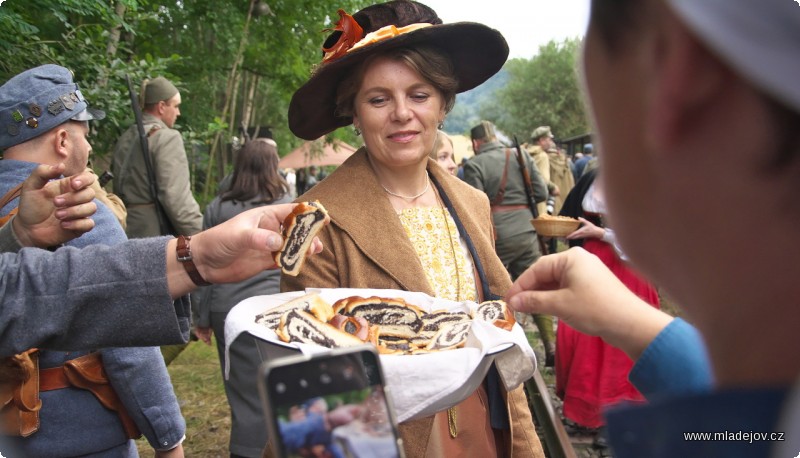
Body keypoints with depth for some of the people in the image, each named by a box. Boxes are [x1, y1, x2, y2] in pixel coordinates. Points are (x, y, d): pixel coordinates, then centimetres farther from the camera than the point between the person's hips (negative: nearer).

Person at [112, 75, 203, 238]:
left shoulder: (125, 139, 13)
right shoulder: (167, 137, -10)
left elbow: (119, 189, 15)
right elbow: (176, 196, -18)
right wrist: (199, 237, -14)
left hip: (127, 230, 8)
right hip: (157, 231, -8)